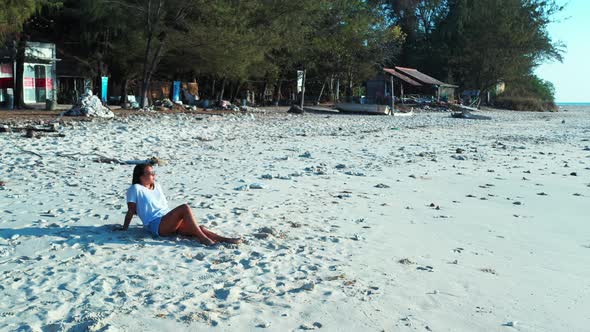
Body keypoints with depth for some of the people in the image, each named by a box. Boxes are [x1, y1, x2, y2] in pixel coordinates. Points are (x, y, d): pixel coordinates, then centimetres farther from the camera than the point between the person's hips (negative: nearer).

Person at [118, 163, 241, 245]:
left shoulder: (157, 186, 22)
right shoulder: (136, 189, 0)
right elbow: (131, 211, 0)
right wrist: (124, 228, 0)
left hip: (169, 222, 7)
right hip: (156, 225, -7)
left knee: (197, 228, -18)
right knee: (185, 208, -30)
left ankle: (225, 240, -32)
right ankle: (203, 238, -34)